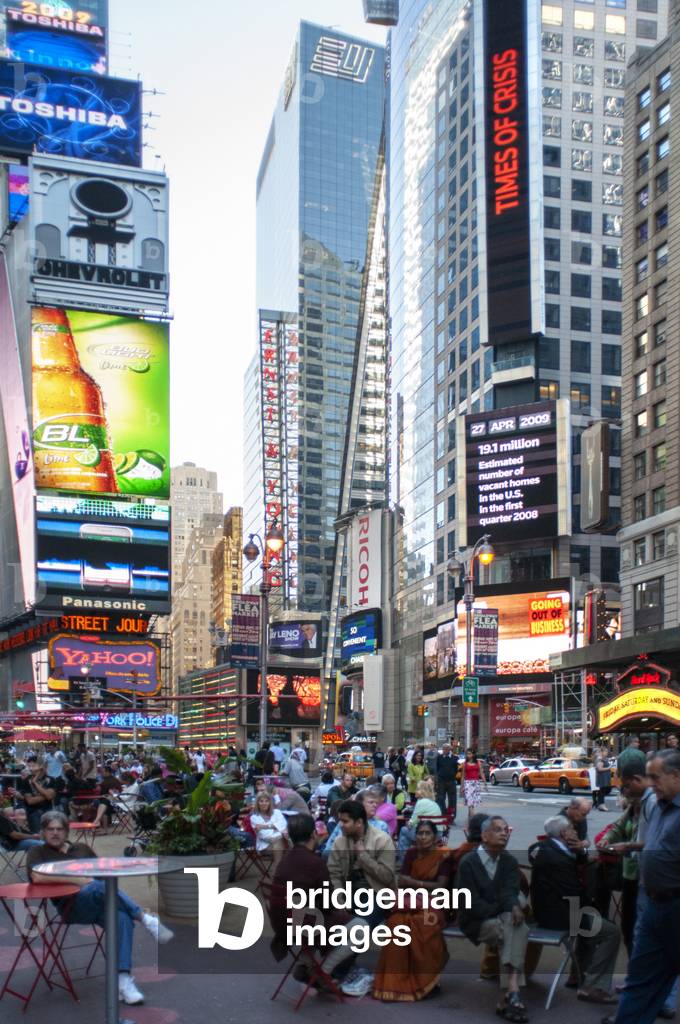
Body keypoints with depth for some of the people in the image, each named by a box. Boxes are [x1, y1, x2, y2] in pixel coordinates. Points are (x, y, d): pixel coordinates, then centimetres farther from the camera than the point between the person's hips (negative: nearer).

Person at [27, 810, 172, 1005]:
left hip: (100, 903, 4)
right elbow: (37, 877, -11)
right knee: (98, 886, -37)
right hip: (71, 906, -4)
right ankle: (146, 918, -35)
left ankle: (123, 980, -36)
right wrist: (76, 880, -16)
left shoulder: (82, 849, 25)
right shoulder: (38, 852, 10)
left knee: (123, 919, -31)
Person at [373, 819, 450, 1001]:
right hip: (410, 901, 3)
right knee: (397, 923, -31)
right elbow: (402, 881, 8)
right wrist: (424, 883, -4)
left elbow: (441, 886, -5)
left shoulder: (443, 856, 3)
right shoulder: (411, 853, 13)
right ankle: (396, 981, -23)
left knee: (424, 925, -36)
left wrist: (414, 882, -2)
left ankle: (427, 981, -19)